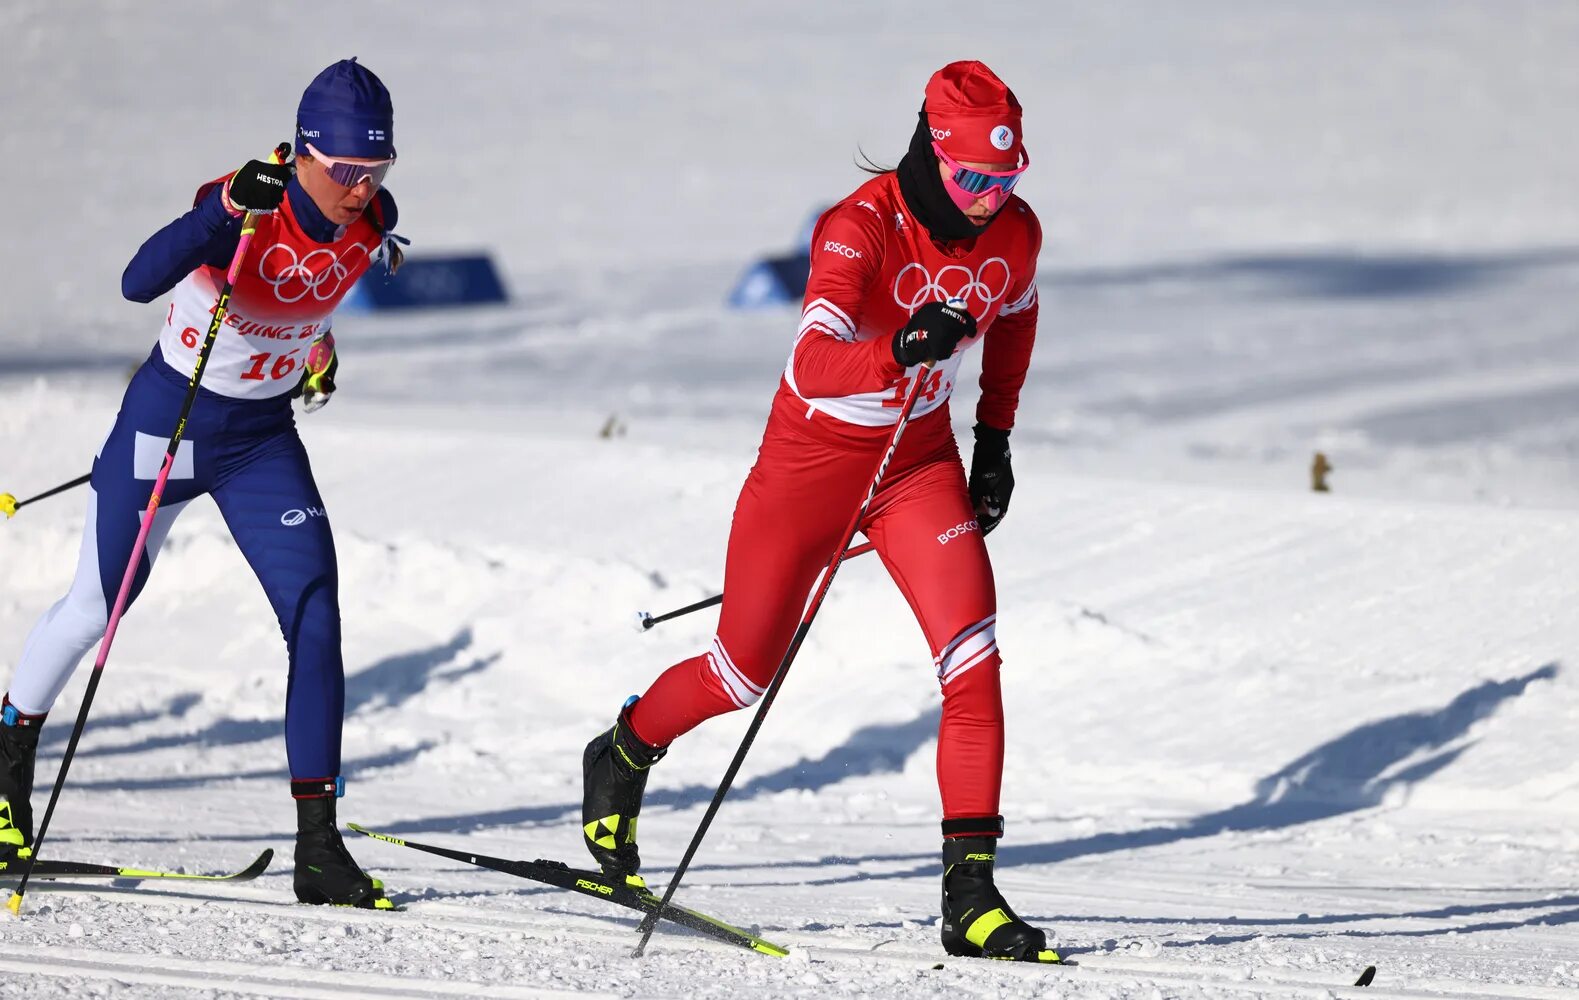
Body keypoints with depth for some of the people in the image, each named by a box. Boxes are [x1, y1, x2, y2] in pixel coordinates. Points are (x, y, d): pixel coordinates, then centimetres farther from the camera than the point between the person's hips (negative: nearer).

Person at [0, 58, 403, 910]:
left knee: (314, 612, -12)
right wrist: (227, 207, -54)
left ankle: (317, 843, -11)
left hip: (264, 439, 4)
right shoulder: (245, 210, -27)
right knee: (99, 605, 10)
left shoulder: (372, 222, -9)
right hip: (168, 422, -4)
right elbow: (138, 283, -44)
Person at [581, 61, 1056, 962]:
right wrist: (902, 352, -59)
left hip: (921, 459, 4)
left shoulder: (1016, 234, -10)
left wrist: (996, 438, 10)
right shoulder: (863, 228, -28)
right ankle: (625, 755, 43)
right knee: (746, 670, 10)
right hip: (816, 454, -4)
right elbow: (815, 364, -41)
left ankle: (972, 894, -14)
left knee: (974, 661, -16)